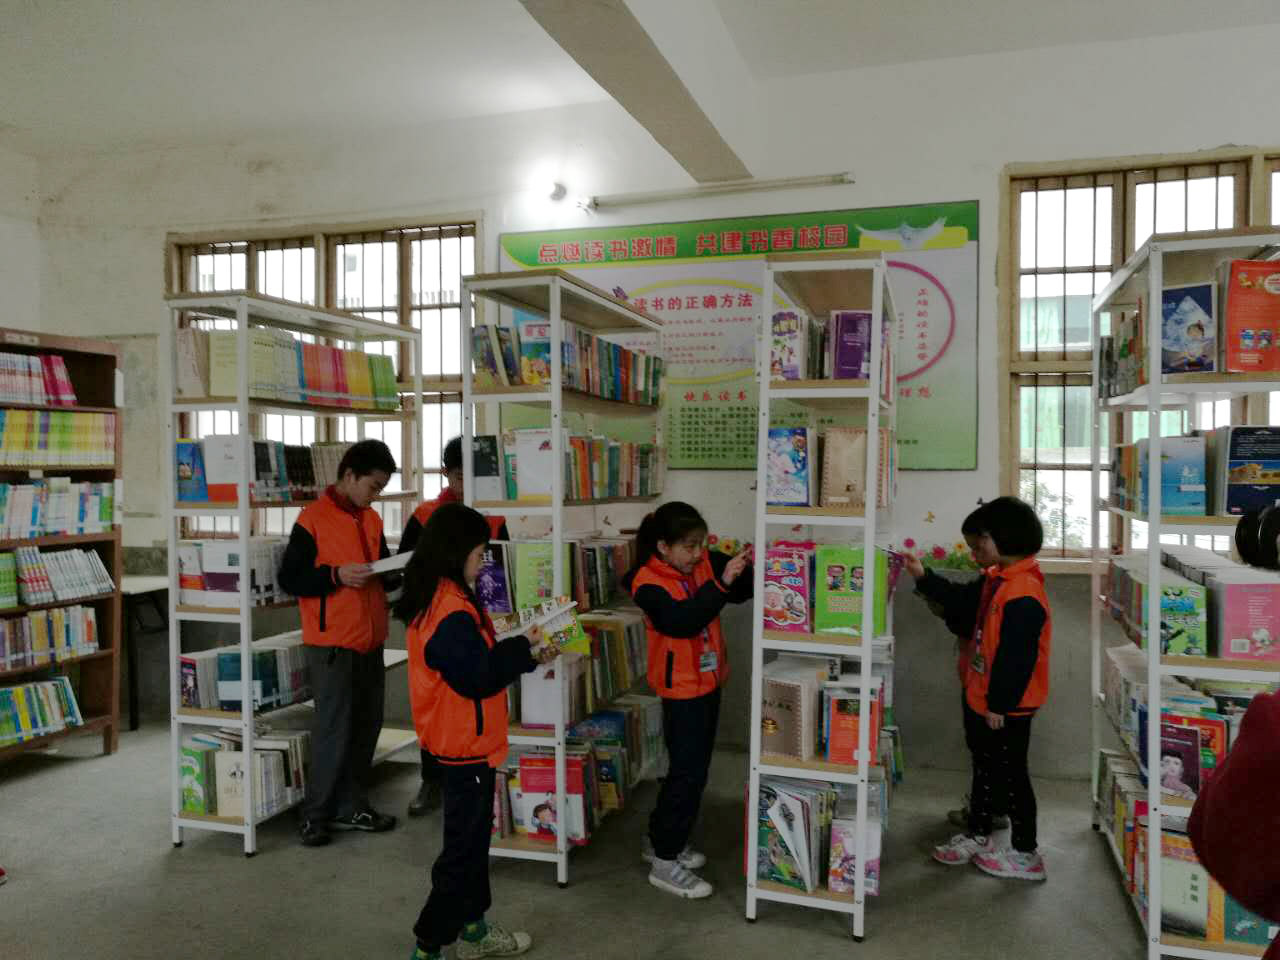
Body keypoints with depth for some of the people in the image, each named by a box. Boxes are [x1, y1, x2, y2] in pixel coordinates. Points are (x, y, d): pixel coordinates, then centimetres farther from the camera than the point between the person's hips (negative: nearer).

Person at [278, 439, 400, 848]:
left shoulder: (372, 519, 12)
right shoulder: (313, 519, -9)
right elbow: (289, 578, -10)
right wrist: (336, 574, -22)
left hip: (370, 641, 7)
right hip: (333, 643, -7)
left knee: (365, 728, 12)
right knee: (333, 731, -1)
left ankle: (351, 807, 25)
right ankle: (316, 815, 15)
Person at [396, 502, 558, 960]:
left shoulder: (437, 599, 6)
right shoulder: (452, 612, -26)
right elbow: (478, 677, -25)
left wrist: (524, 653, 2)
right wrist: (524, 648, -14)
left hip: (462, 740, 10)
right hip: (466, 744, -10)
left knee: (474, 836, 21)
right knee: (462, 846, 3)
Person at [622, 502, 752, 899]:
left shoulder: (705, 563, -3)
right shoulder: (648, 583, -20)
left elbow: (740, 592, 4)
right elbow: (682, 620, -34)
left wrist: (748, 567, -16)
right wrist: (720, 583, -39)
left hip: (708, 681, 8)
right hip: (681, 687, -8)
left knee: (693, 766, 18)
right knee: (688, 772, -4)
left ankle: (661, 839, 34)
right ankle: (665, 862, 10)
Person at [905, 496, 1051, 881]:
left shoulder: (1023, 594, -26)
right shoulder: (996, 580, 4)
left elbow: (1017, 657, -26)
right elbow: (964, 606, 18)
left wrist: (999, 704, -22)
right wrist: (924, 579, 12)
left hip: (1005, 709, -10)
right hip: (980, 698, 10)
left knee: (1010, 775, 5)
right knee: (984, 767, 21)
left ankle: (1025, 853, 21)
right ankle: (977, 835, 36)